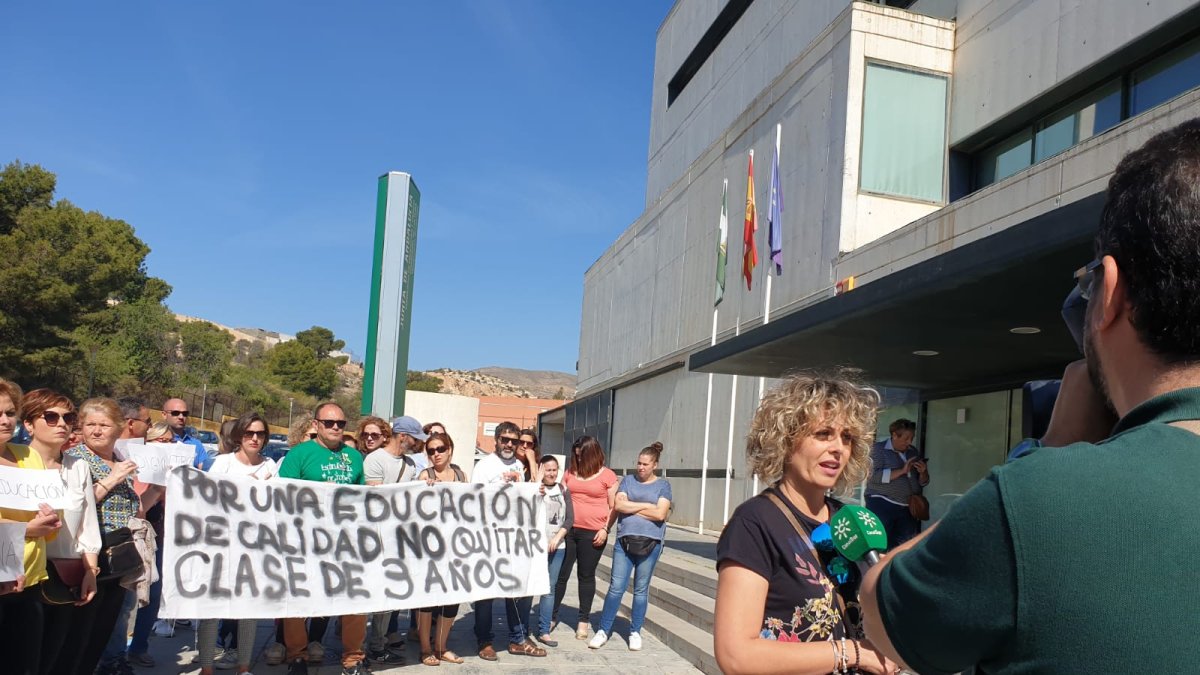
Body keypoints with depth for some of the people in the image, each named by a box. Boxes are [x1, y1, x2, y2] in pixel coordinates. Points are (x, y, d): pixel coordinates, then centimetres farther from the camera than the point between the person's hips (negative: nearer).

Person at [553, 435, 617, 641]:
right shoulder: (571, 472, 11)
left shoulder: (607, 475, 0)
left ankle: (584, 620, 18)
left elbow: (613, 507, 0)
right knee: (560, 574, 5)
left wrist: (605, 529, -9)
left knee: (586, 576, 7)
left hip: (592, 533, -3)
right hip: (568, 530, 3)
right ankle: (552, 616, 18)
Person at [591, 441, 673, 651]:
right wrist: (646, 505, -5)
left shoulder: (663, 485, 6)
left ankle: (635, 632, 18)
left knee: (641, 589, 7)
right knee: (616, 587, -1)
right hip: (624, 540, 1)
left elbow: (660, 514, -7)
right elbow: (618, 505, -2)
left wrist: (631, 508, -2)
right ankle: (603, 630, 7)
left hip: (650, 542, -1)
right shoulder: (628, 480, 12)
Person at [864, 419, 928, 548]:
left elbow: (923, 482, 18)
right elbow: (874, 476, -16)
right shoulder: (878, 449, -1)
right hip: (882, 505, -5)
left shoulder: (913, 451, 15)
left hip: (908, 508, 5)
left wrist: (923, 472, -4)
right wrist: (902, 471, -18)